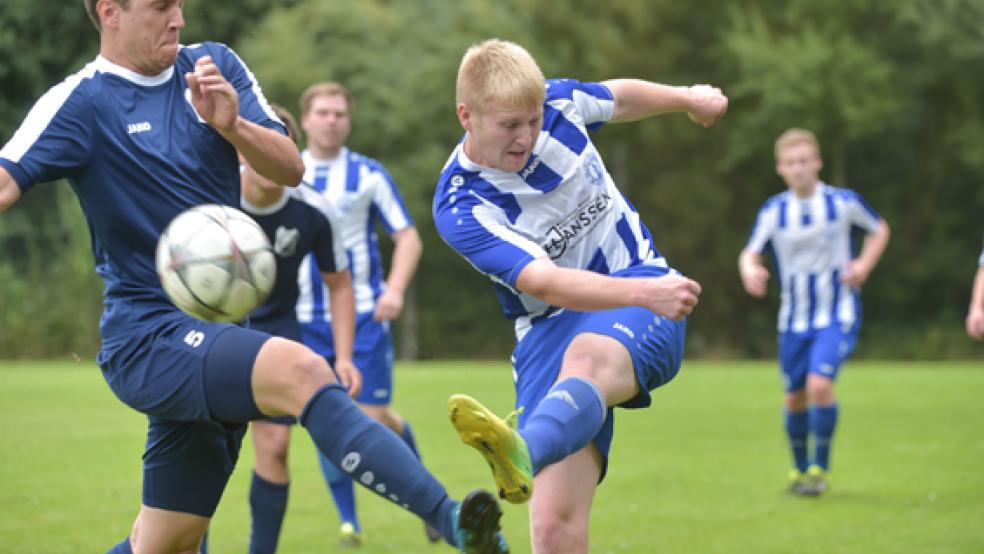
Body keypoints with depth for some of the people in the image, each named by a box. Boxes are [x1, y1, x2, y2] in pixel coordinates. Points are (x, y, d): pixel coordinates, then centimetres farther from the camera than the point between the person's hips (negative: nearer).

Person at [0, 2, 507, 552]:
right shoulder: (80, 103, -5)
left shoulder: (215, 67, 10)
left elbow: (291, 167, 3)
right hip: (149, 338, -6)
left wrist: (231, 125, -16)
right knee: (301, 369, -32)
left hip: (220, 330, 6)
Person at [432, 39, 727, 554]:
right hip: (549, 327, -1)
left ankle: (523, 452, -71)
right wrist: (645, 292, -43)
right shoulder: (460, 208, -17)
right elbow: (545, 283, -29)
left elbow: (617, 96, 22)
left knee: (588, 358, -40)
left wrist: (689, 97, 38)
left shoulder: (558, 103, -3)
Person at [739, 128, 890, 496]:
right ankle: (800, 468, 29)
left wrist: (864, 265, -8)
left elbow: (879, 230, 9)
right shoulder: (774, 211, -2)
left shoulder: (844, 202, -7)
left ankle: (820, 467, -5)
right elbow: (750, 253, 0)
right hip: (794, 318, 3)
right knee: (795, 397, 7)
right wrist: (749, 270, -25)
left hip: (837, 315, -3)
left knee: (819, 383, -21)